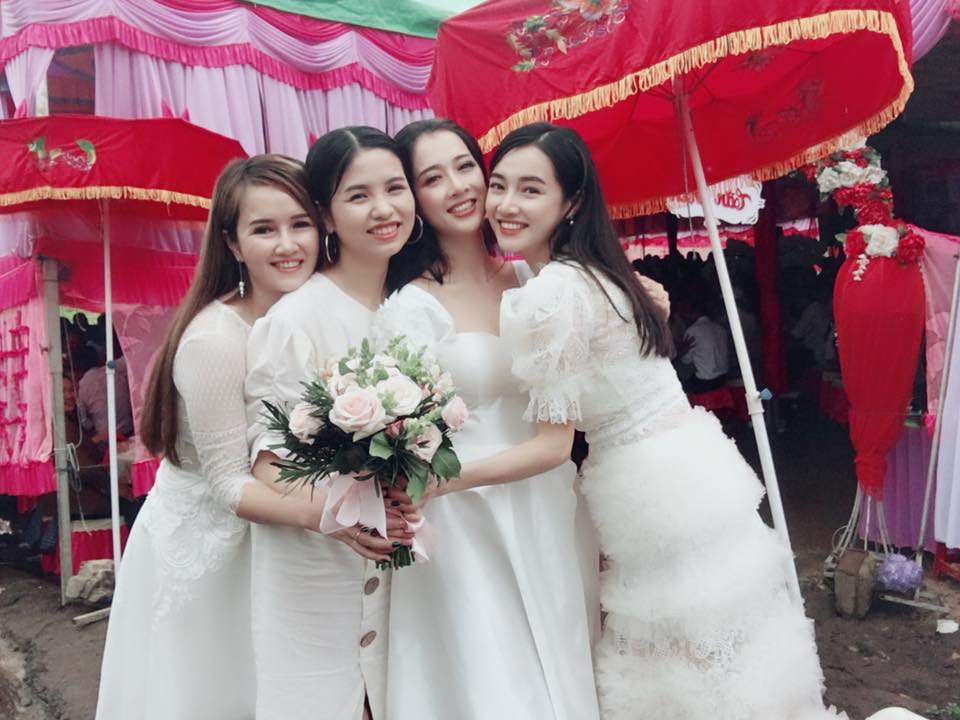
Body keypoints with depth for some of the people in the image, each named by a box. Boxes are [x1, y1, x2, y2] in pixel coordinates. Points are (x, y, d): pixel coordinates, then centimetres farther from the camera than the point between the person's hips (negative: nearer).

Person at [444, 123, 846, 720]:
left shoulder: (553, 292, -21)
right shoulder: (591, 270, 6)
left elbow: (552, 446, -20)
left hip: (656, 488, -9)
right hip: (688, 464, 9)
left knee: (687, 668, 11)